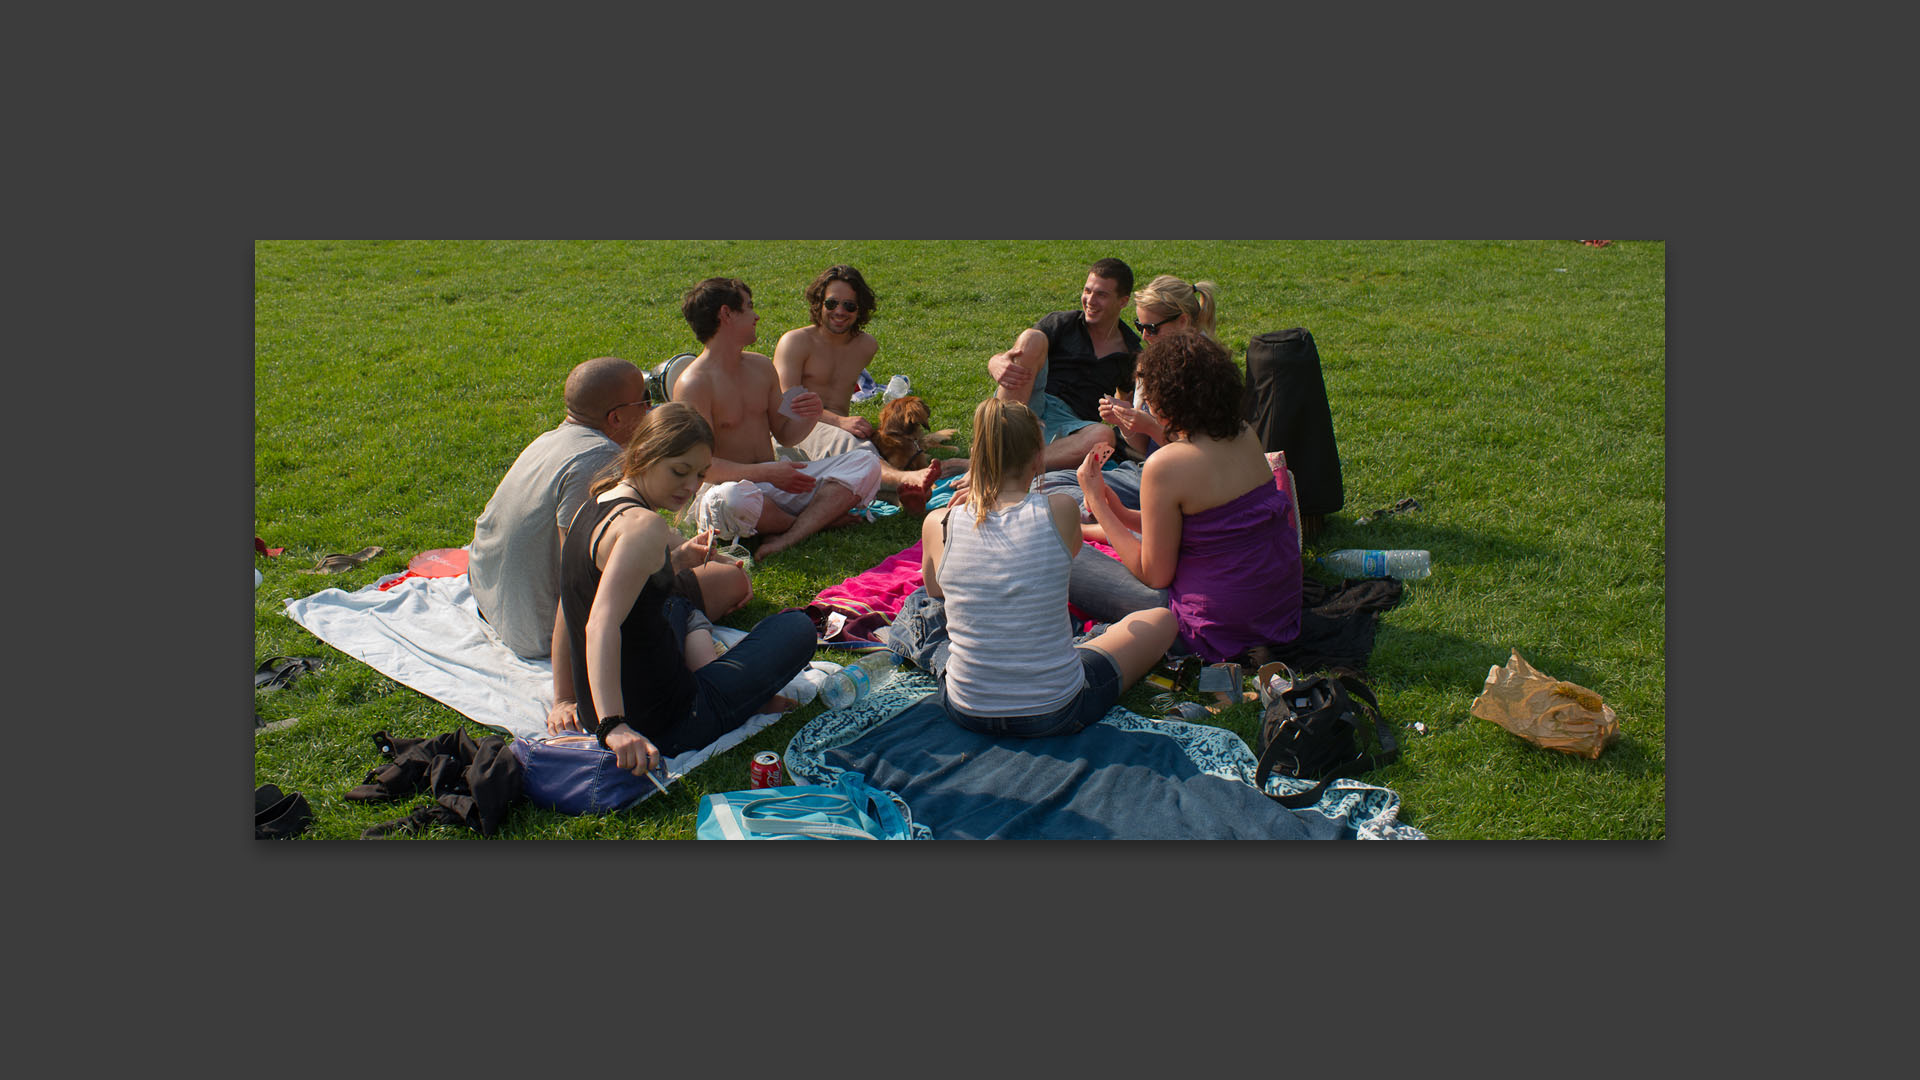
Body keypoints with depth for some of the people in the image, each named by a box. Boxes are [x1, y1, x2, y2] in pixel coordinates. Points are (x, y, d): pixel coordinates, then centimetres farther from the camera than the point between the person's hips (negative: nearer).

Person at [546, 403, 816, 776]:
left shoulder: (593, 508, 7)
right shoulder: (644, 525, -22)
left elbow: (568, 617, 14)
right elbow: (601, 625, -34)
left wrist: (564, 701, 20)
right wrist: (614, 726, -41)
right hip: (663, 728, -8)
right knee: (797, 627, 7)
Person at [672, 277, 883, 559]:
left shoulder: (761, 366, 12)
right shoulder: (693, 384, -12)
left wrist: (811, 417, -6)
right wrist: (766, 473, -28)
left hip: (775, 482, 7)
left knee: (867, 465, -9)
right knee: (729, 500, -43)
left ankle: (787, 538, -30)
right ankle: (819, 519, -15)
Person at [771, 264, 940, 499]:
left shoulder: (867, 346, 18)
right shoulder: (795, 342, 0)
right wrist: (839, 421, -24)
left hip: (844, 432, 6)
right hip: (801, 430, -6)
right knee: (845, 443, -40)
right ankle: (902, 479, -69)